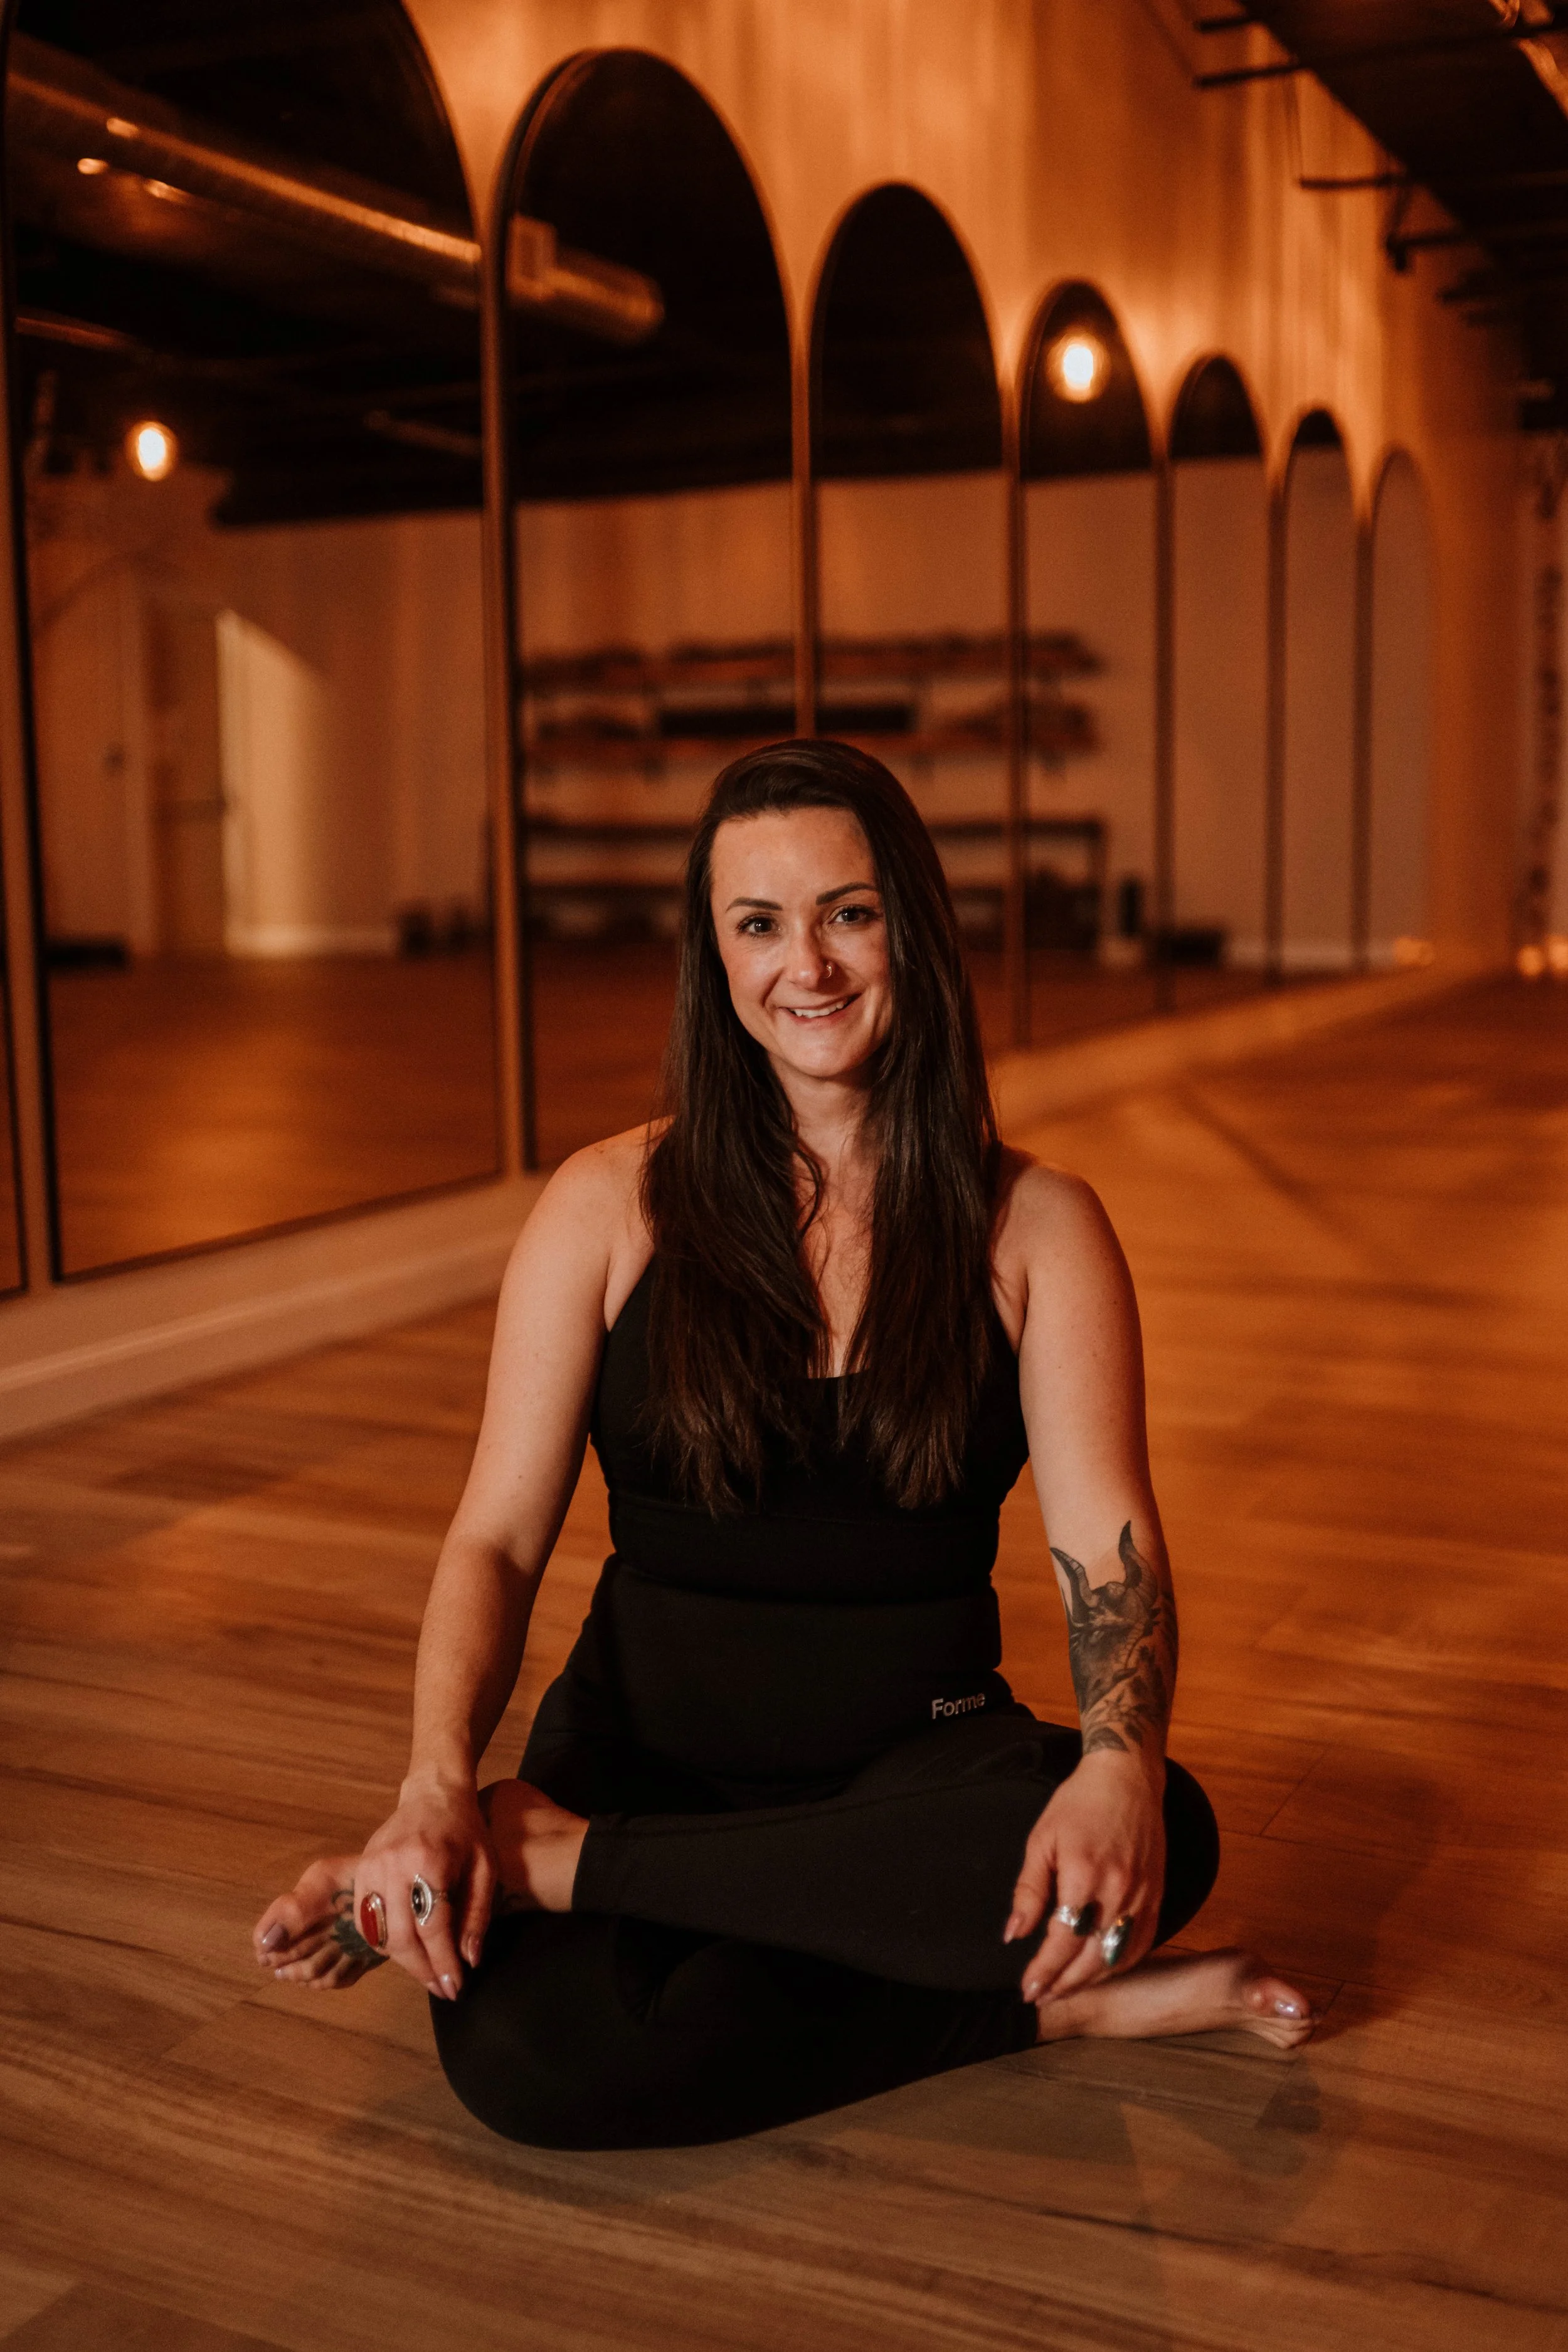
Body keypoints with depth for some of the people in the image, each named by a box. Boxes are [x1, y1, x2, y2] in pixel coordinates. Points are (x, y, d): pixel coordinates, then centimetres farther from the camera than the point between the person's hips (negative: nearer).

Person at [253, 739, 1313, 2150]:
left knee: (1163, 1838, -33)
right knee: (517, 2050, -33)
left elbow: (1108, 1545, -10)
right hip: (647, 1752, -1)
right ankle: (1047, 2004, -15)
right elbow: (498, 1538, -3)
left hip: (919, 1765, 2)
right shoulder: (611, 1207, 0)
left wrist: (1123, 1763, -32)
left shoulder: (1038, 1228, 1)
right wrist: (437, 1793, -22)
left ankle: (542, 1858, -21)